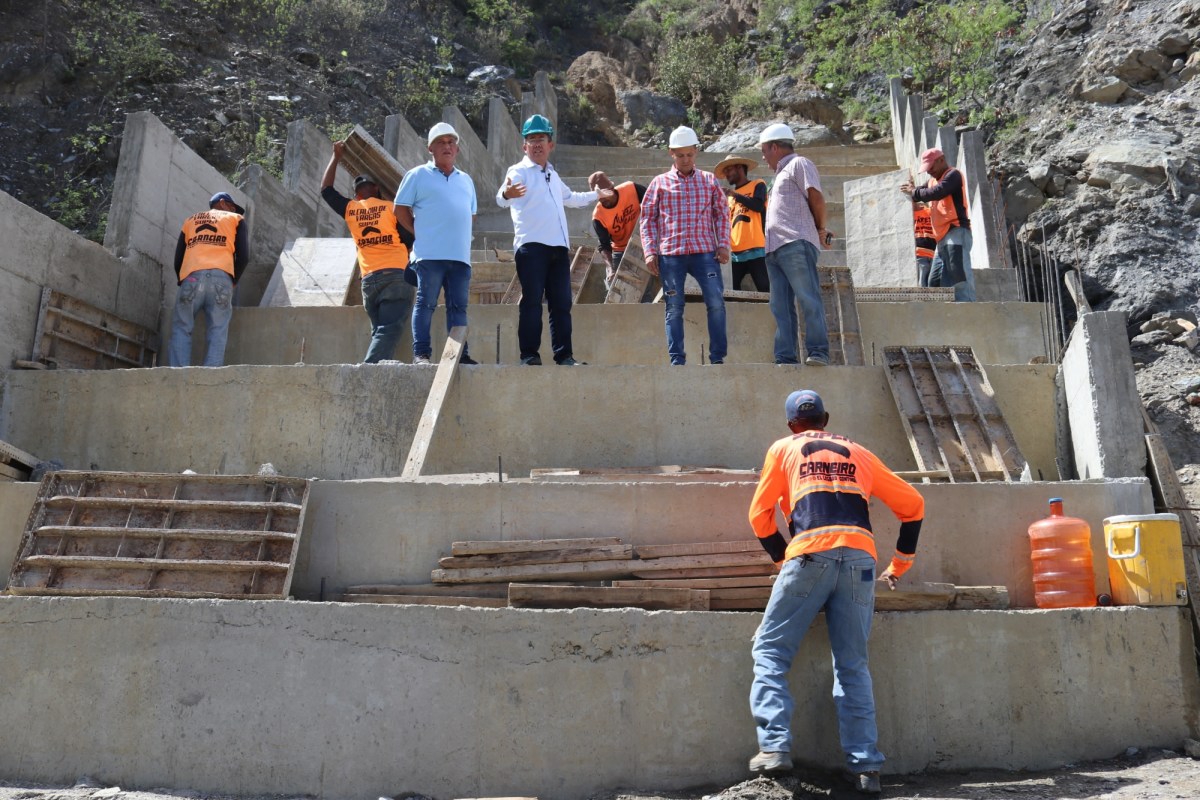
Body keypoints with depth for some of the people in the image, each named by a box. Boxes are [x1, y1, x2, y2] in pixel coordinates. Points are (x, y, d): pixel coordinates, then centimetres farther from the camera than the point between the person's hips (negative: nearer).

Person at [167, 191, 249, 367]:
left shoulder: (190, 220, 31)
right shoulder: (236, 219, 23)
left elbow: (178, 259, 23)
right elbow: (243, 257, 10)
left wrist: (183, 283, 32)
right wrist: (233, 282, 20)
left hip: (192, 277, 2)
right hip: (221, 277, -2)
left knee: (181, 329, 5)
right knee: (217, 331, -2)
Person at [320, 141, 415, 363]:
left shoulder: (350, 210, 12)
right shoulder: (391, 208, 2)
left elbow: (326, 190, 27)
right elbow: (410, 239, -1)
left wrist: (336, 157, 33)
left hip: (369, 280, 4)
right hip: (397, 276, -4)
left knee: (379, 331, 12)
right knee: (389, 330, -11)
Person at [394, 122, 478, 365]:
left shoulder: (466, 180, 21)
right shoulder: (418, 175, 6)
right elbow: (400, 209, 3)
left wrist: (459, 236, 14)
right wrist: (420, 233, -2)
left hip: (460, 255, 5)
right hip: (430, 254, -5)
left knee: (458, 306, 4)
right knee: (426, 303, -4)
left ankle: (460, 353, 7)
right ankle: (421, 353, -2)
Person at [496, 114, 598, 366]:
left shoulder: (553, 175, 25)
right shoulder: (519, 171, 2)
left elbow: (570, 198, 44)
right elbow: (501, 199, -18)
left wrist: (597, 195, 50)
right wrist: (506, 194, -41)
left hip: (559, 246, 7)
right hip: (531, 245, -6)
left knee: (562, 303, 4)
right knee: (532, 301, -9)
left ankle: (564, 355, 8)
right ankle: (529, 355, -5)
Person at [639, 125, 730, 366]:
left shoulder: (710, 180, 13)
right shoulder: (660, 182, 10)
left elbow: (722, 214, 14)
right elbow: (647, 218, 9)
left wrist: (723, 245, 1)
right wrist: (650, 252, 0)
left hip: (705, 252, 0)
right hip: (670, 254, 0)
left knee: (716, 302, -10)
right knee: (674, 307, 1)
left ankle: (718, 357, -1)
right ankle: (677, 359, 7)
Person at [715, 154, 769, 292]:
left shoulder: (757, 184, 8)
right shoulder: (730, 195, 23)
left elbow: (758, 205, -10)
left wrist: (735, 194, -7)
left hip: (756, 250, -6)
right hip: (735, 252, 6)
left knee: (765, 290, -9)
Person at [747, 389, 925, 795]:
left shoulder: (783, 449, 19)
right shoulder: (858, 453, 26)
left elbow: (759, 515, 15)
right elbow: (912, 505, 27)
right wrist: (899, 566, 31)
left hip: (811, 555, -3)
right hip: (860, 558, 3)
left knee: (770, 651, 4)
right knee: (853, 665, 9)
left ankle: (775, 746, -7)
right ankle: (865, 765, 7)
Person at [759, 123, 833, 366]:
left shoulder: (799, 164, 5)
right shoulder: (781, 174, 31)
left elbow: (816, 198, -5)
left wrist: (820, 230, 4)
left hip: (796, 244, -9)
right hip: (774, 248, 9)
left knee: (808, 299, -13)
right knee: (780, 307, 1)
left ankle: (818, 352, -14)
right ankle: (786, 358, -1)